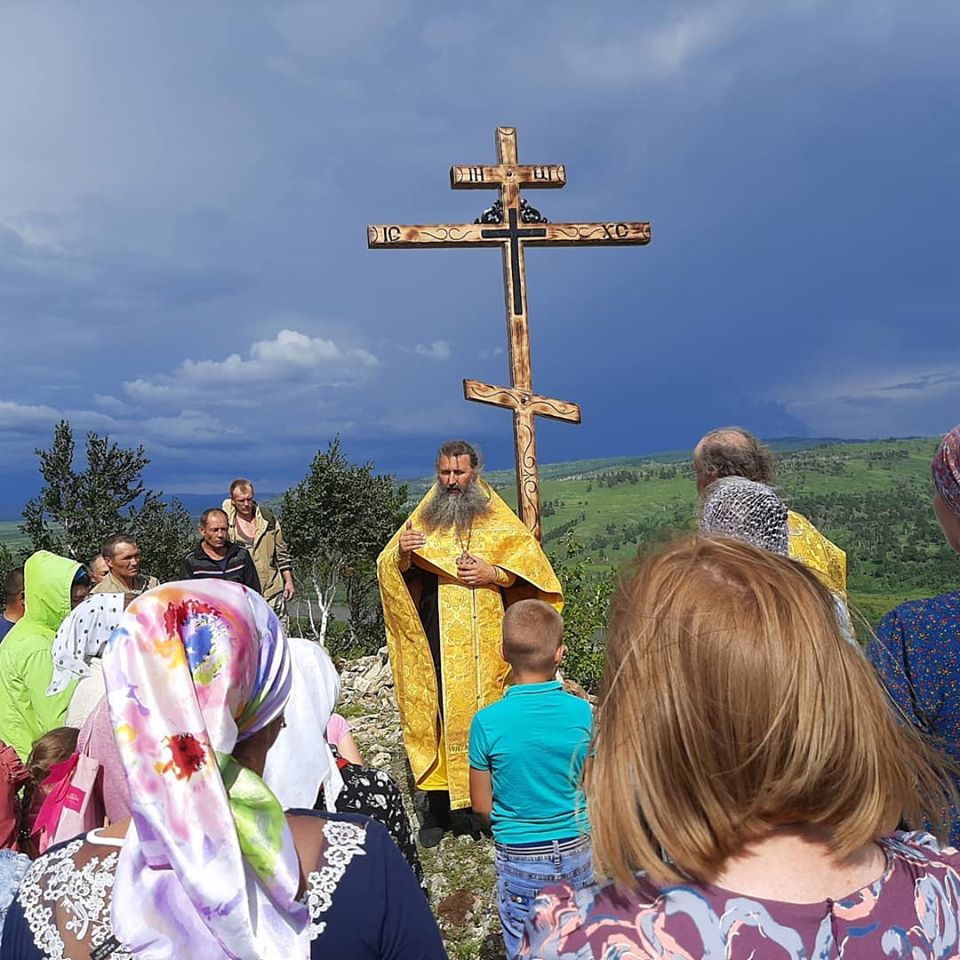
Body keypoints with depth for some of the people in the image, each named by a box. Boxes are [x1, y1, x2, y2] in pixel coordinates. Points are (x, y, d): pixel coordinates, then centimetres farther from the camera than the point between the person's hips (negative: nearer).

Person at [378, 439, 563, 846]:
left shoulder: (497, 518, 9)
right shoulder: (424, 518, 12)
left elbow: (532, 559, 2)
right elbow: (387, 568, 7)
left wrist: (494, 573, -14)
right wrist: (401, 552, -15)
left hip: (487, 641, -1)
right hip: (437, 640, 1)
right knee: (438, 714, 1)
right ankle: (437, 808, 13)